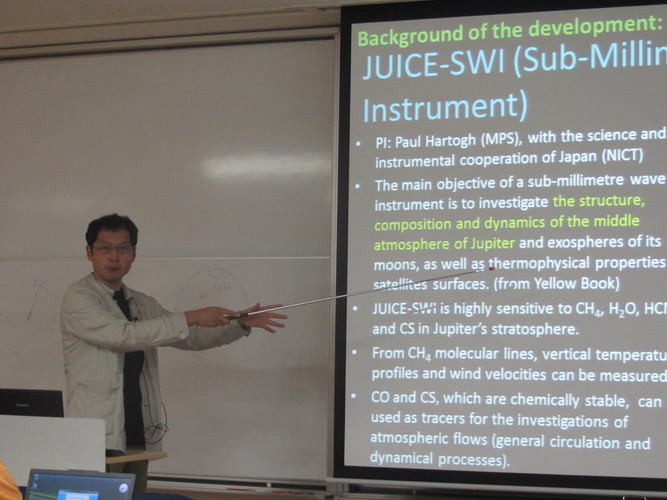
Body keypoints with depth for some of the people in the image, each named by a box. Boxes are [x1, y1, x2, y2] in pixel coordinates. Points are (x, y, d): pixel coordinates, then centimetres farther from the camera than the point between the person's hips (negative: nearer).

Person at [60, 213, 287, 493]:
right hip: (97, 438, -6)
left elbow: (193, 337, 21)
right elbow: (122, 334, -19)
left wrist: (240, 324, 6)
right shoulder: (78, 297, -5)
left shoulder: (142, 304, 17)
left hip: (138, 436, 6)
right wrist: (190, 318, -18)